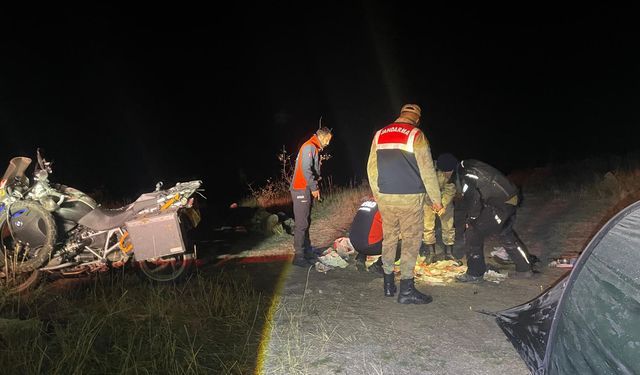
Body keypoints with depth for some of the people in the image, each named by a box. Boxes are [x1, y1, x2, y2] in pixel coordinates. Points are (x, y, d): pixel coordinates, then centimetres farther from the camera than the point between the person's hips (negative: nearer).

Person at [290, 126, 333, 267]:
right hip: (301, 190, -10)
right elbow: (305, 169, -21)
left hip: (307, 190, 10)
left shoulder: (314, 148, 19)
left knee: (306, 222, 14)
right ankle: (299, 256, -5)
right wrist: (314, 188, -17)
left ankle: (307, 251, 22)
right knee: (301, 224, -8)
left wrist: (315, 187, 12)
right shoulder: (309, 147, -13)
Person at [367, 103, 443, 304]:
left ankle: (388, 284, 22)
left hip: (384, 198, 5)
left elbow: (371, 168, 13)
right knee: (411, 241, 2)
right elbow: (427, 170, -8)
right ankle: (406, 290, 1)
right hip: (410, 198, -5)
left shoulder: (379, 135, 9)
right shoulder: (416, 135, -7)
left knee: (389, 238, 15)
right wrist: (436, 199, 0)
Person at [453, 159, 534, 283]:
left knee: (473, 234, 1)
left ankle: (474, 274, 10)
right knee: (506, 234, 27)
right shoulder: (467, 165, 13)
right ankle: (525, 269, 38)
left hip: (500, 205, -10)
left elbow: (472, 200, -16)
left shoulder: (464, 176, -16)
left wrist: (470, 220, 1)